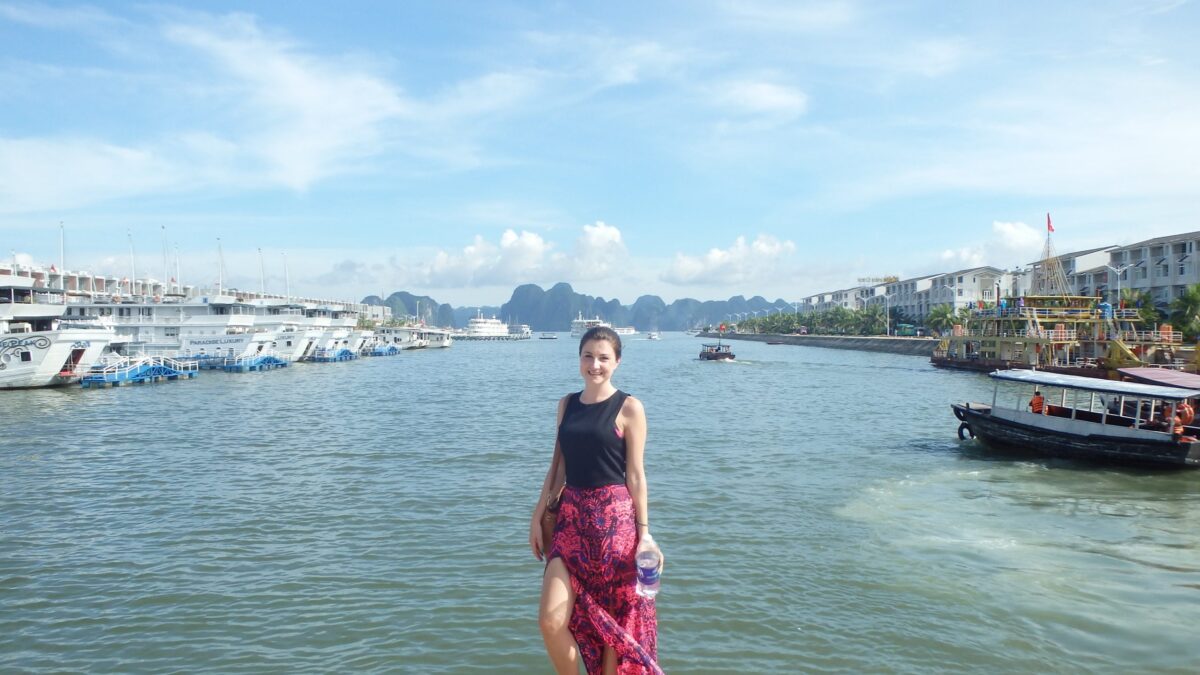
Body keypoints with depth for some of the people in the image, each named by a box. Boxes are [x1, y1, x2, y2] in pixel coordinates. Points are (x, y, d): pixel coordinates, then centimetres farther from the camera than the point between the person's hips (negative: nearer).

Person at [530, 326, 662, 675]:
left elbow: (635, 475, -4)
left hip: (614, 520, -4)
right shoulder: (567, 404, 10)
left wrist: (644, 532, -7)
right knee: (551, 621, -3)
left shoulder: (629, 408, -4)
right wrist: (538, 516, 9)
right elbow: (558, 465, 14)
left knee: (614, 618, 7)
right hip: (571, 518, 4)